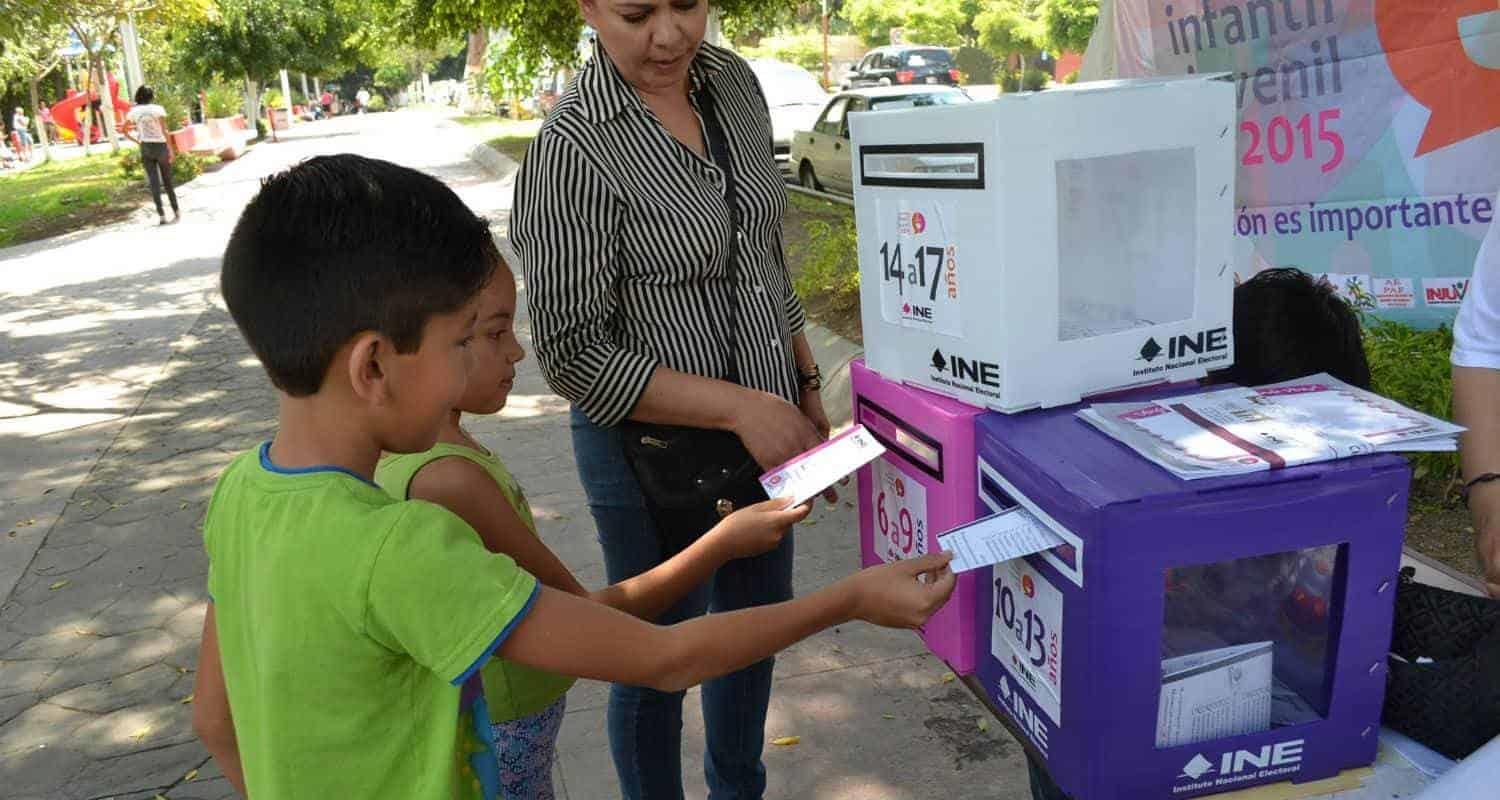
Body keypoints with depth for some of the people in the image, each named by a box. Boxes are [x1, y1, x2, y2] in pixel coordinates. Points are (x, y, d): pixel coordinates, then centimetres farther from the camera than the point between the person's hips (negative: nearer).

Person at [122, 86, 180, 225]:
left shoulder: (134, 112, 4)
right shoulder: (158, 109, -6)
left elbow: (124, 131, 8)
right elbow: (165, 131, -13)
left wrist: (137, 141, 12)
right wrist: (171, 149, -11)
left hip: (145, 147, 2)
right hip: (160, 146, -2)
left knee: (154, 182, 2)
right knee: (167, 181, 9)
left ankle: (161, 214, -4)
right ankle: (176, 212, 14)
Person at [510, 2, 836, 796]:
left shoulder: (735, 81, -1)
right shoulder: (573, 148, -22)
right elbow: (574, 357, -21)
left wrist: (805, 388, 11)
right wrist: (742, 407, -24)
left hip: (760, 430, 8)